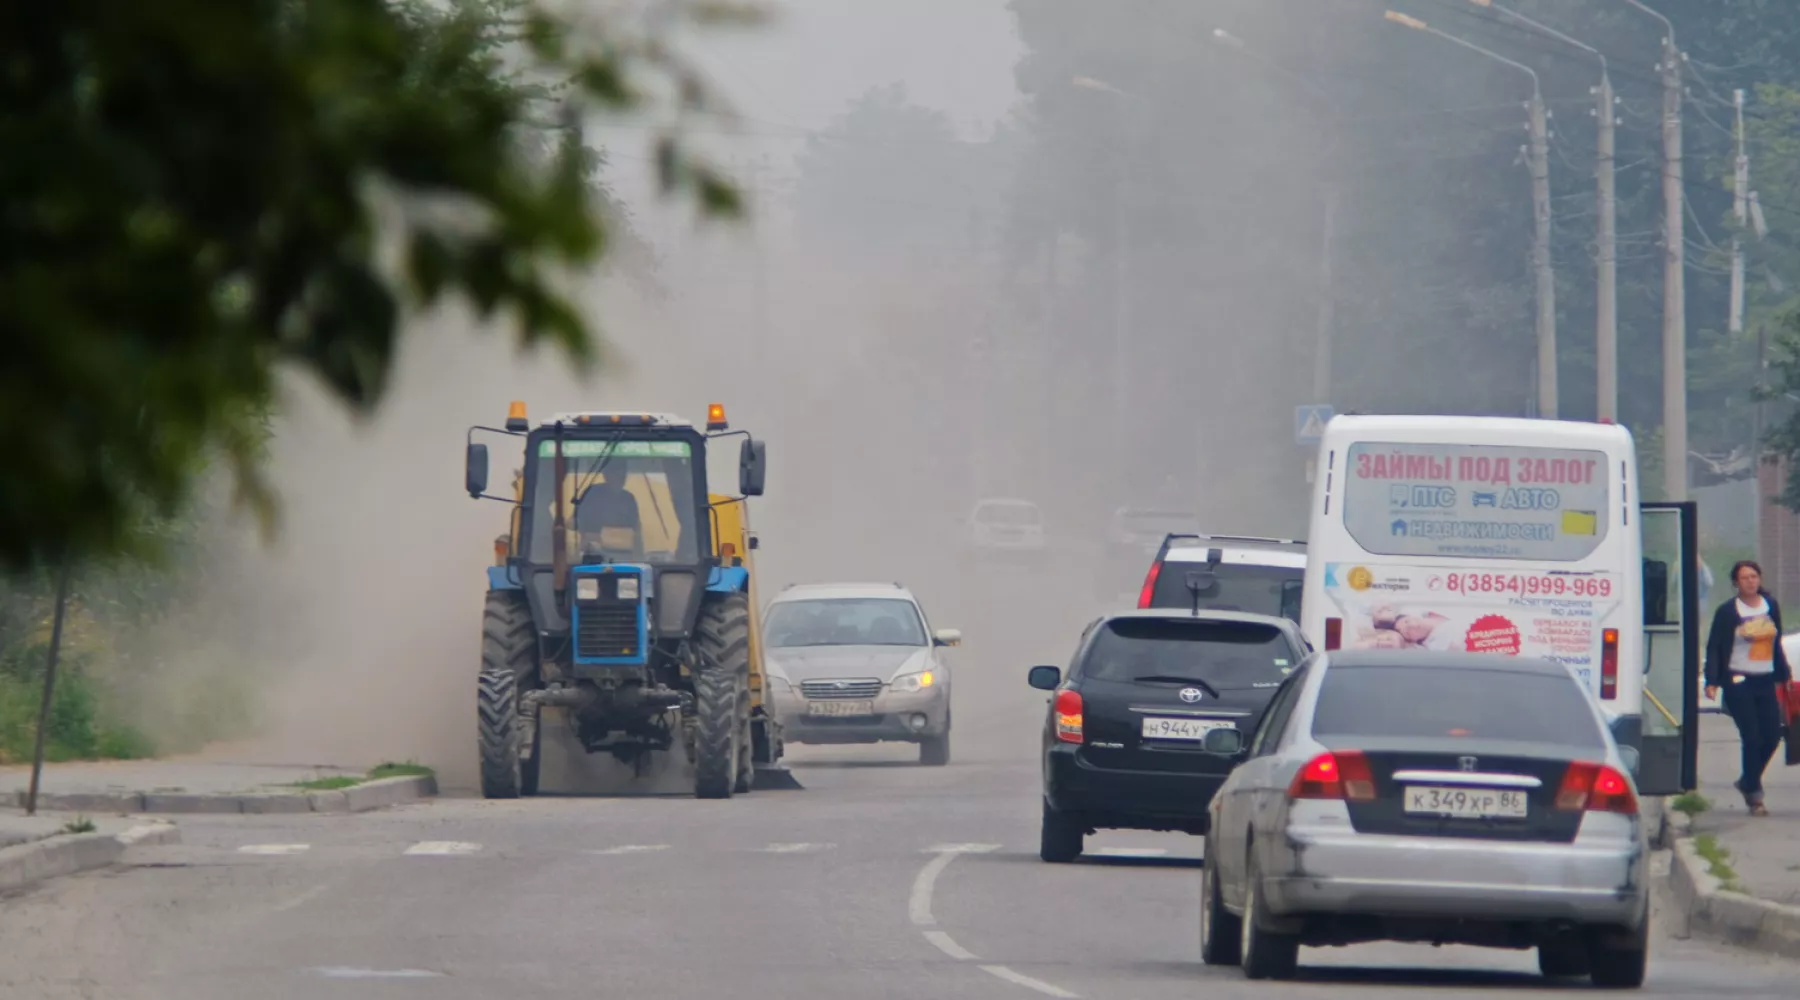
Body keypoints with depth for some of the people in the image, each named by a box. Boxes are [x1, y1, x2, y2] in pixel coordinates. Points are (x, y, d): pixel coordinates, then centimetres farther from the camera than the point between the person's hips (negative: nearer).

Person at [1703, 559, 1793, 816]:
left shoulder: (1771, 607, 10)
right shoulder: (1727, 612, -4)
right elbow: (1714, 648, -6)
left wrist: (1785, 674, 18)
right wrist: (1711, 681, -15)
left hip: (1765, 681, 5)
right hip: (1739, 682, -5)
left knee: (1772, 737, 1)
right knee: (1752, 738, -10)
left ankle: (1747, 781, 25)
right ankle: (1754, 795, 0)